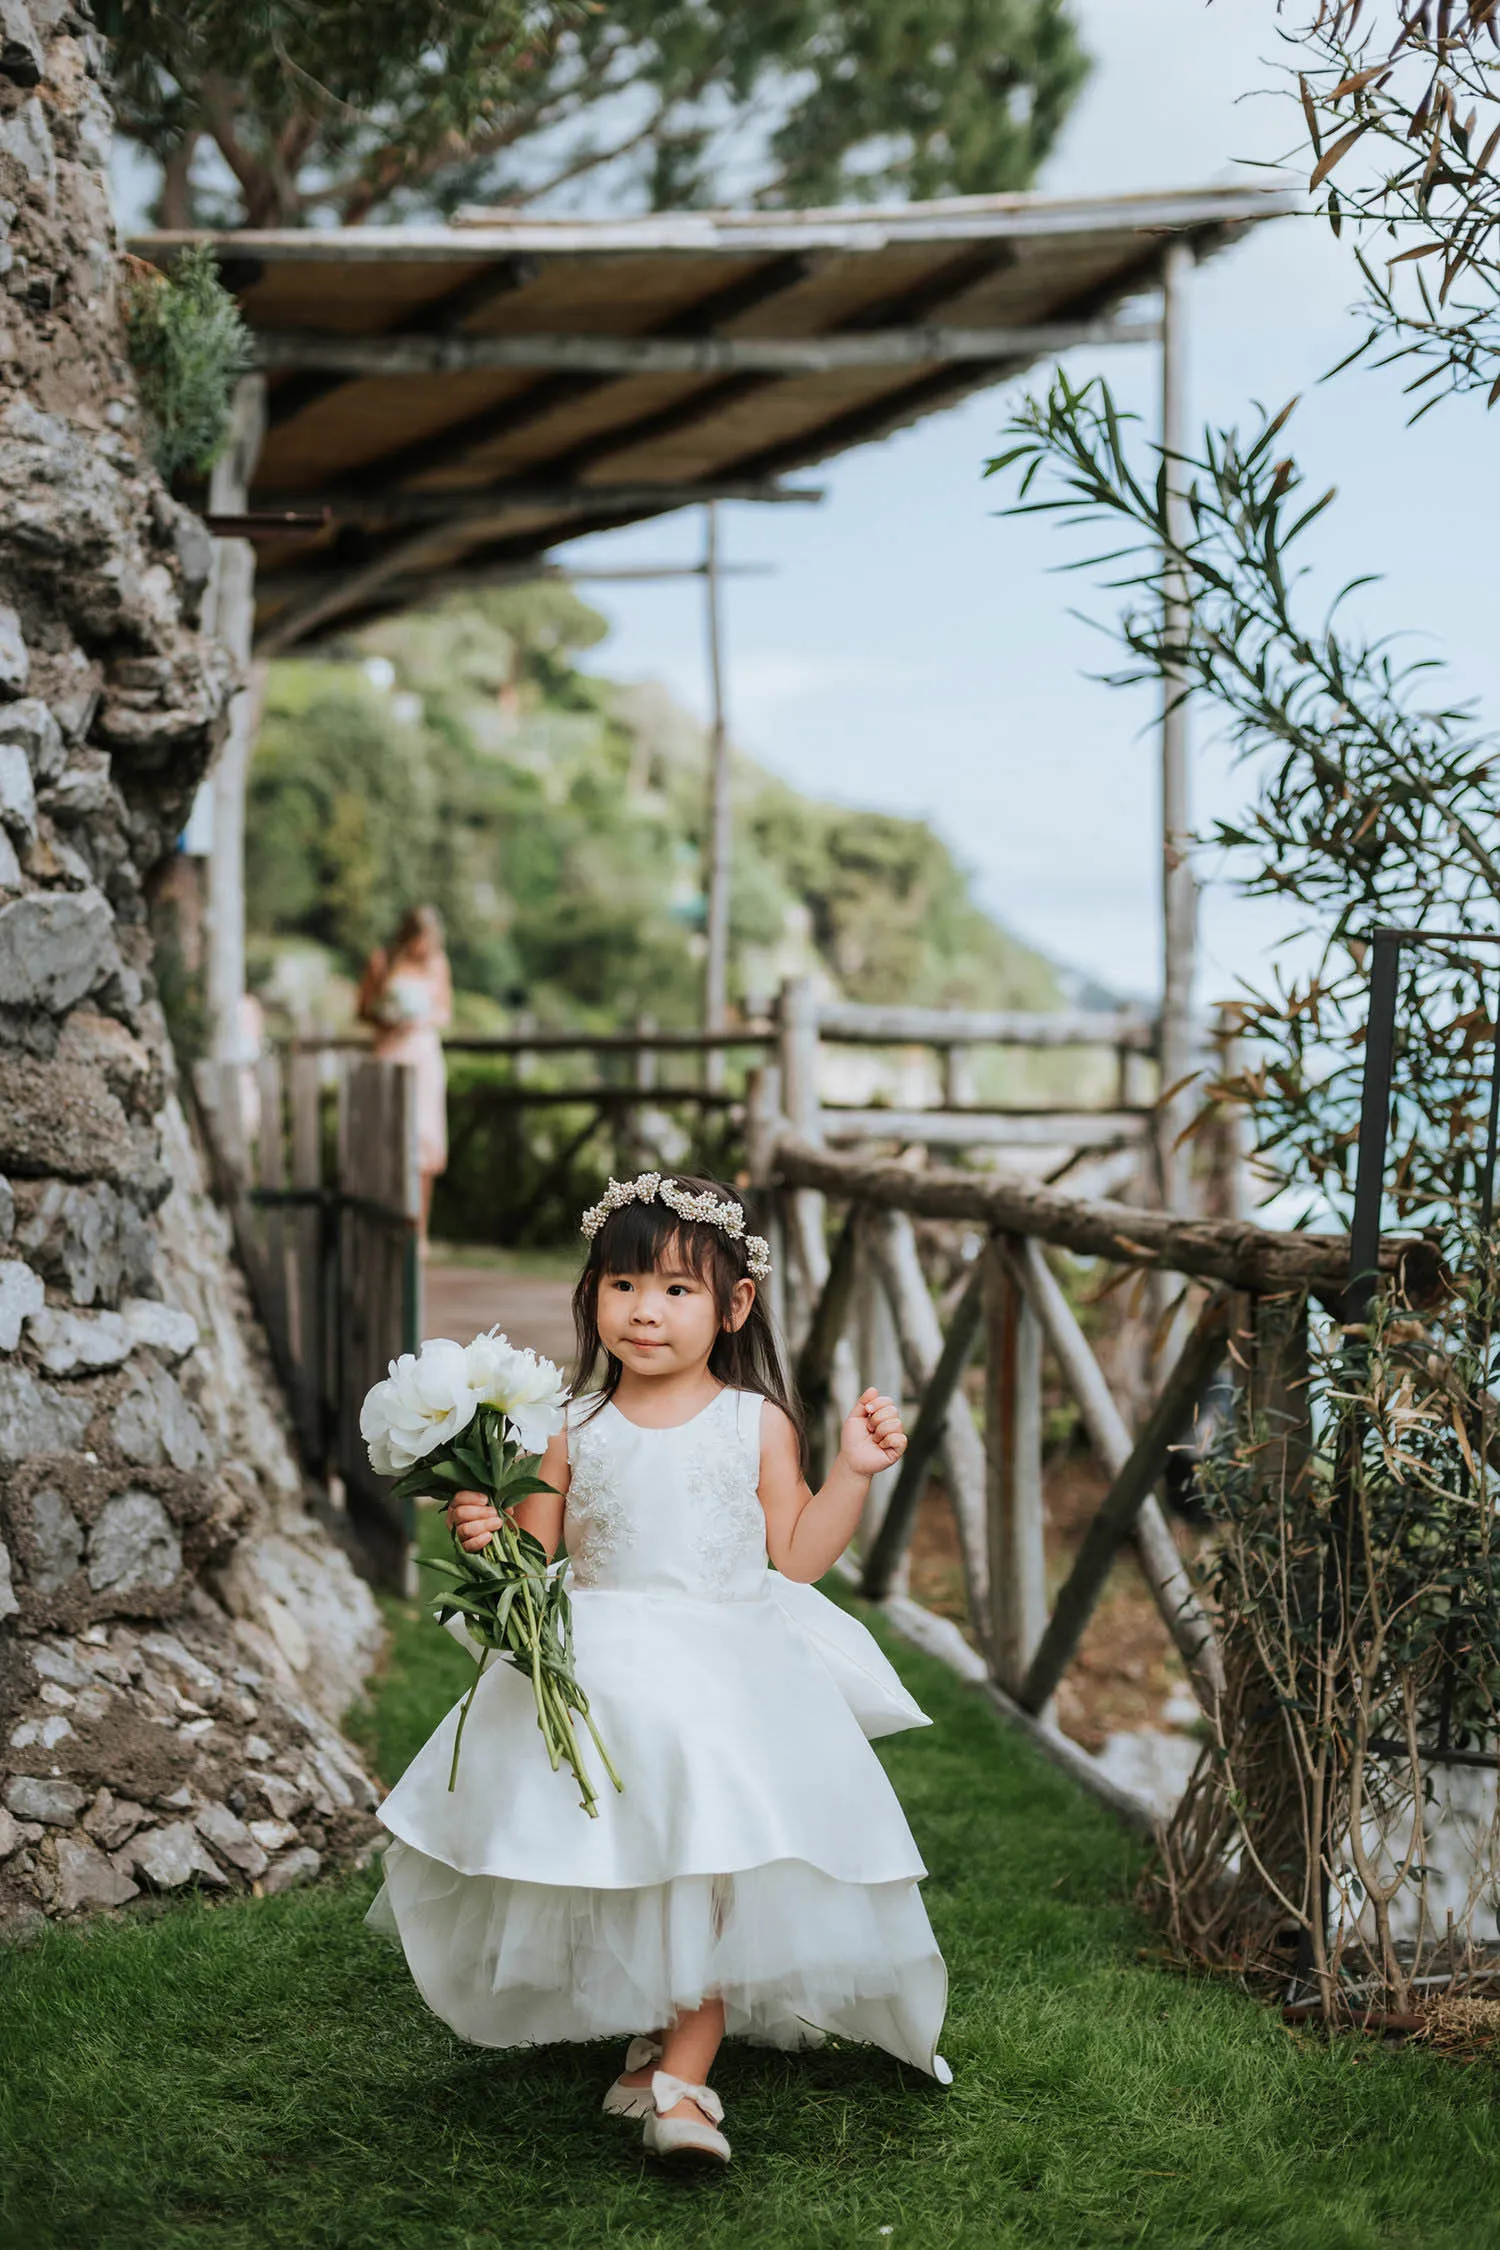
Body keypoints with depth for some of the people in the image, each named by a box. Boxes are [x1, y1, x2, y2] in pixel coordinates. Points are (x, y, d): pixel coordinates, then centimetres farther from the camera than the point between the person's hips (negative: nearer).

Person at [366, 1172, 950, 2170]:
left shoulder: (757, 1423, 1)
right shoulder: (572, 1432, 2)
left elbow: (796, 1559, 4)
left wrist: (854, 1472, -6)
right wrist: (486, 1536, -14)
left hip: (728, 1675, -1)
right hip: (598, 1681, 2)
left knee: (712, 1872, -12)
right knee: (605, 1865, 3)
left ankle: (683, 2078, -5)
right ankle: (649, 2026, 29)